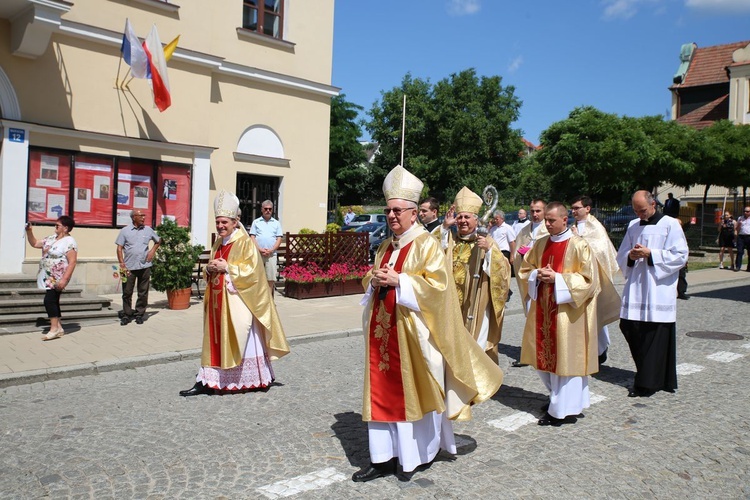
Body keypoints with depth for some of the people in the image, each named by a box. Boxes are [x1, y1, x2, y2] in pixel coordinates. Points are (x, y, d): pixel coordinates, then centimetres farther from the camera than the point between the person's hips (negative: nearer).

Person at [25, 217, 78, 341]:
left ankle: (54, 328, -9)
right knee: (53, 301, 11)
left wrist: (64, 279, -26)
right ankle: (58, 328, 18)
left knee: (49, 300, -15)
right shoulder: (51, 238, 13)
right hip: (48, 277, 9)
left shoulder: (69, 242, -15)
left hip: (57, 278, -9)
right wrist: (29, 231, 9)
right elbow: (34, 243, 24)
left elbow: (72, 262, -21)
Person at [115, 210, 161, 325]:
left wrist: (152, 251, 6)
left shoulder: (148, 230, 8)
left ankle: (139, 315, 17)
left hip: (145, 266, 2)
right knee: (127, 292, 4)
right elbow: (119, 248, 0)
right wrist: (122, 264, -10)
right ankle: (126, 315, 15)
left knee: (143, 293, 6)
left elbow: (158, 241, 23)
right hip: (129, 267, -2)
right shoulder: (125, 231, 2)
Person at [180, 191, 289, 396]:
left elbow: (252, 271, -16)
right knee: (216, 340, 8)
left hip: (237, 301, -7)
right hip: (218, 300, 7)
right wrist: (210, 268, -3)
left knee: (240, 340, -2)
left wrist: (227, 267, -19)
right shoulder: (218, 243, 14)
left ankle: (258, 379, 9)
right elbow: (212, 270, 20)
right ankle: (207, 381, 13)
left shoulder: (245, 242, -9)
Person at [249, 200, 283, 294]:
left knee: (271, 279, -3)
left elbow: (279, 239, 7)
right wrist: (260, 249, -10)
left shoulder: (276, 223, 14)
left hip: (271, 255, 0)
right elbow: (252, 238, 5)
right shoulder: (256, 222, 12)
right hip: (257, 254, 0)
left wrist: (271, 250, -9)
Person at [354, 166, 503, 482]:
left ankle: (412, 456, 20)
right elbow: (369, 282, 20)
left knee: (412, 392, 3)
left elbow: (437, 285, -16)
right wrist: (374, 280, -3)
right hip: (382, 331, 7)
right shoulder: (385, 247, 15)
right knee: (382, 390, 7)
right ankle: (384, 457, 16)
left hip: (411, 332, -6)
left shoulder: (427, 245, -7)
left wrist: (398, 280, -20)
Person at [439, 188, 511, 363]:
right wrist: (445, 226, -16)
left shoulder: (486, 241, 2)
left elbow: (503, 269, -8)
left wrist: (489, 249, -21)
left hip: (476, 307, -2)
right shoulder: (448, 239, 10)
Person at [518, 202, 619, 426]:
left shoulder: (578, 245, -9)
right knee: (544, 355, 12)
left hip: (567, 309, -6)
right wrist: (537, 275, -6)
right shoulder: (541, 244, 9)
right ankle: (558, 396, 33)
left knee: (565, 356, 0)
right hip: (542, 307, 6)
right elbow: (525, 269, 16)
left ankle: (564, 409, 11)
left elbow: (588, 279, -11)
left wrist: (557, 278, -19)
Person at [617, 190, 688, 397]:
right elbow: (621, 256, 15)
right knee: (629, 328, 4)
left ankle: (647, 383, 6)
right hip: (635, 288, 5)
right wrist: (630, 256, -8)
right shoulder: (633, 226, 13)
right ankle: (646, 373, 23)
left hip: (659, 290, -5)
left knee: (655, 336, -2)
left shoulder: (671, 225, -2)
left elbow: (680, 255, -8)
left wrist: (650, 254, -15)